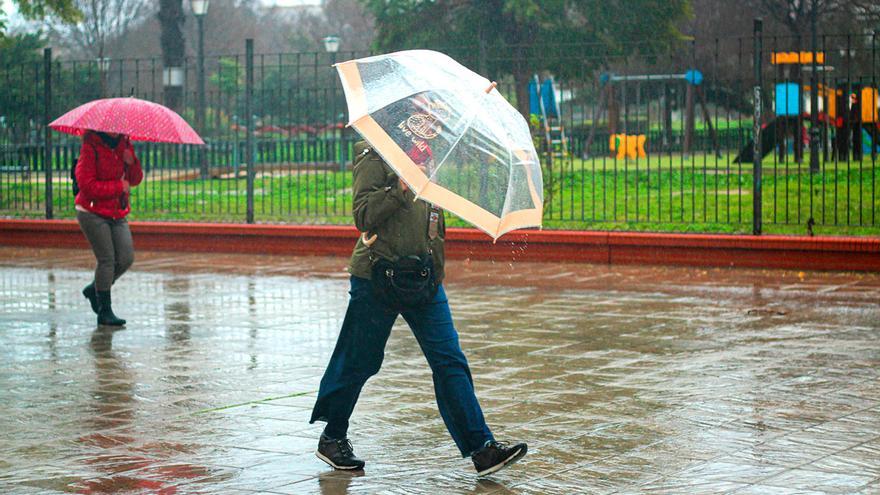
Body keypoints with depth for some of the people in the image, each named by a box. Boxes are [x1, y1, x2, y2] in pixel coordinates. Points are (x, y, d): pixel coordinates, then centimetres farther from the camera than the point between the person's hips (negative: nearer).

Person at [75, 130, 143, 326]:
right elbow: (86, 185, -19)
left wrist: (132, 163, -10)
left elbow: (135, 180, 11)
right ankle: (105, 311, 1)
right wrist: (119, 187, -15)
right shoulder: (91, 147, -13)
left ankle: (95, 289, 24)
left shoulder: (124, 144, 7)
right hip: (93, 213, -7)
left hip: (117, 214, 7)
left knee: (126, 258, 1)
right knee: (107, 259, -8)